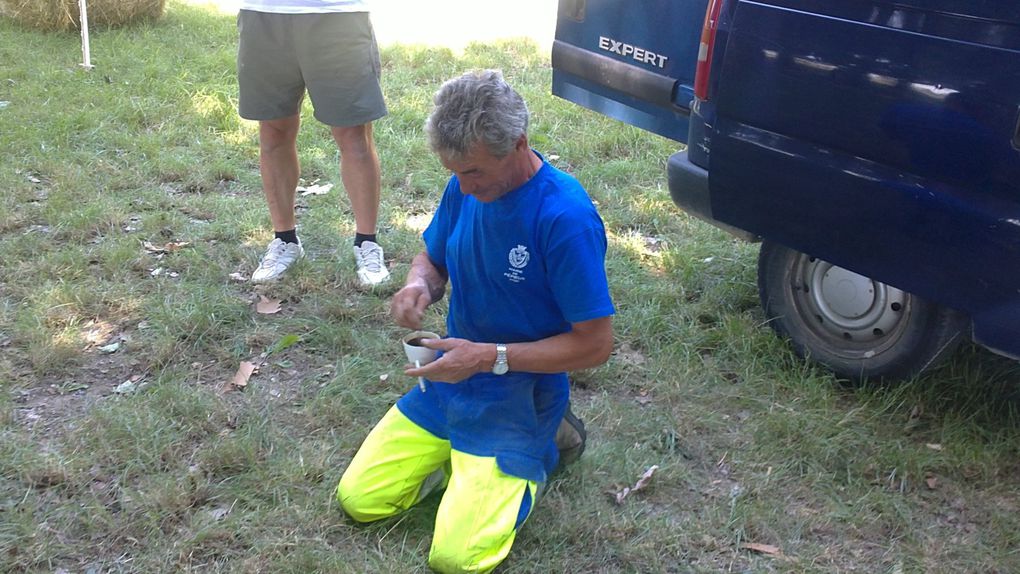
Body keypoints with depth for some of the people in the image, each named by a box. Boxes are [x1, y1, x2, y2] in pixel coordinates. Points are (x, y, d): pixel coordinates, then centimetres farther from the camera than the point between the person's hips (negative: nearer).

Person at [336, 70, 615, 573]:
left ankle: (535, 450, 10)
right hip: (451, 378, 6)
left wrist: (490, 357, -25)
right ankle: (461, 453, 22)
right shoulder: (464, 188, -5)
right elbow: (432, 258, 12)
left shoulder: (566, 218, -26)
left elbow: (595, 344, -21)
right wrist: (418, 285, -13)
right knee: (358, 501, 3)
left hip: (518, 394, -6)